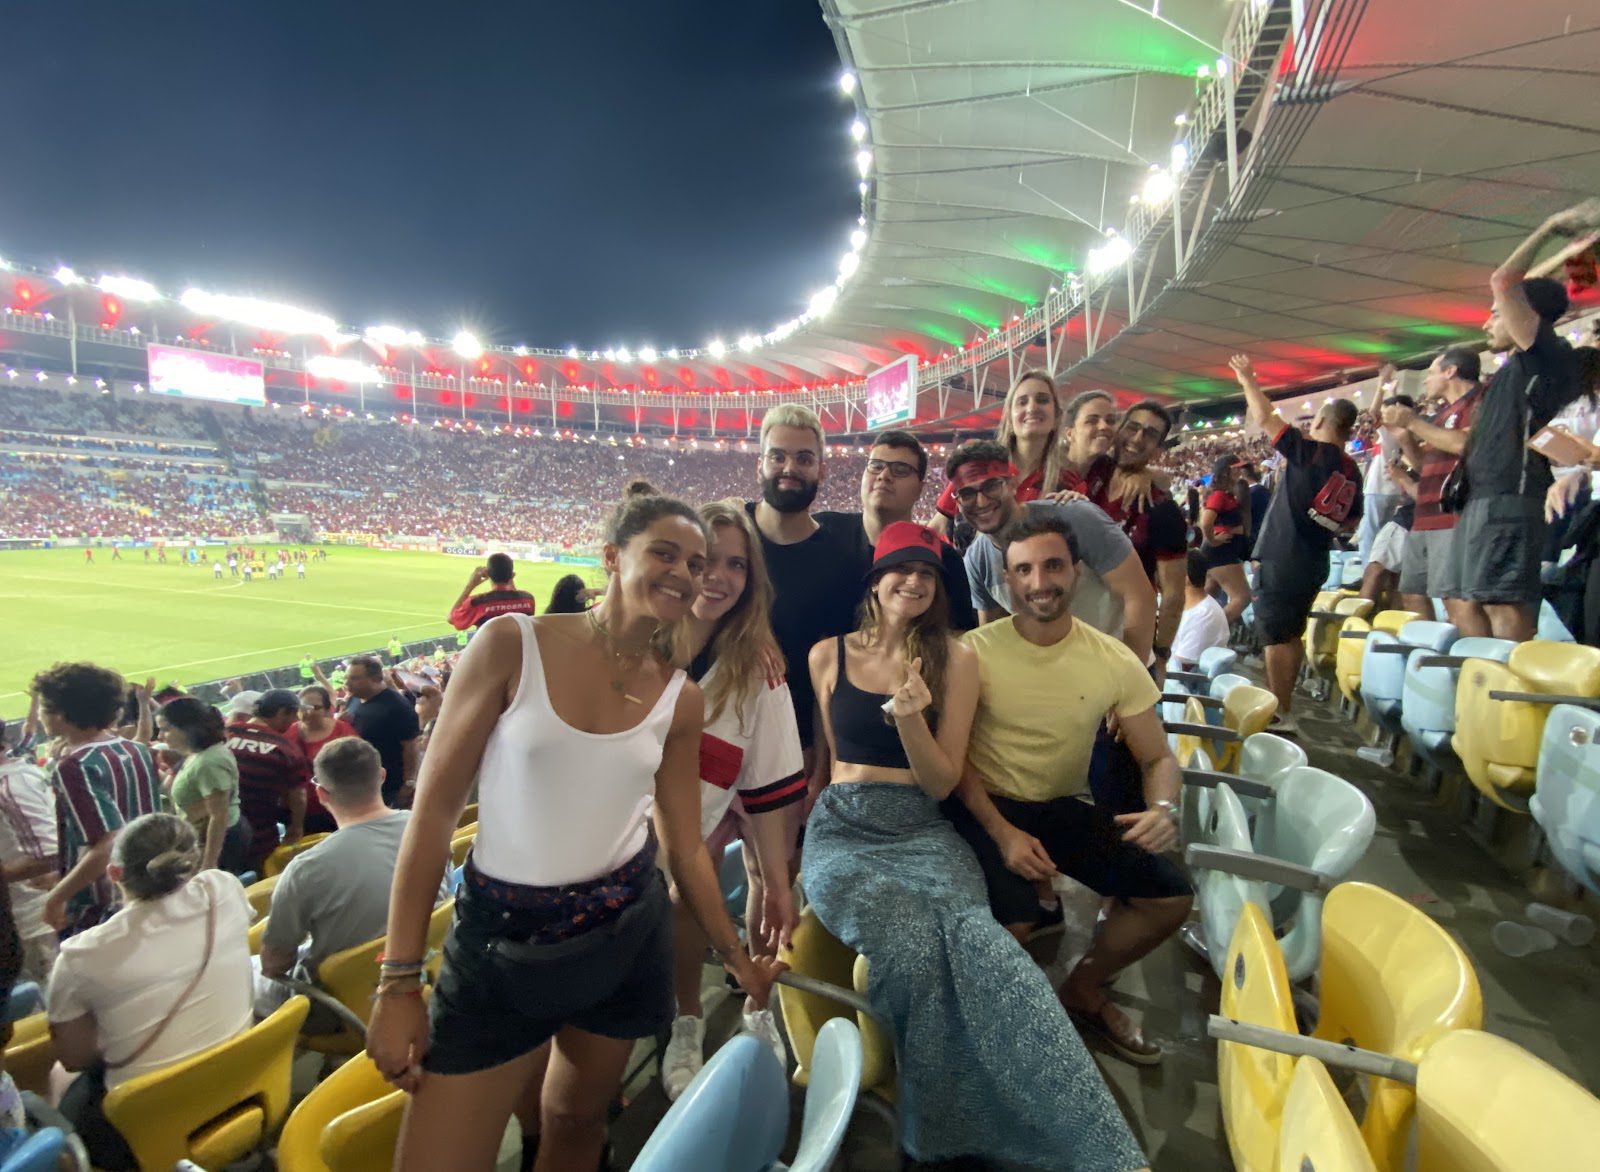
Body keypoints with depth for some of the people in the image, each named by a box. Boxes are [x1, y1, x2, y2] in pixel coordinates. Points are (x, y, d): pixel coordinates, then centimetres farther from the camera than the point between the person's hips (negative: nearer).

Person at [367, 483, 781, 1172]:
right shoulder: (513, 644, -13)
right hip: (500, 940, -2)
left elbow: (685, 846, 6)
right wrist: (399, 982, -8)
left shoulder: (681, 700, -3)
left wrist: (735, 956, 13)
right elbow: (434, 810, -9)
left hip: (625, 938, 3)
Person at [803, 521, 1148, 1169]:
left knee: (974, 937, -32)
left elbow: (942, 782, 2)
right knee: (911, 944, -31)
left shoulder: (955, 658, 4)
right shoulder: (828, 655, 7)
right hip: (841, 831, 0)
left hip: (923, 832, 0)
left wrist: (910, 719, -15)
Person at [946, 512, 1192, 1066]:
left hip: (1067, 806, 4)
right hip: (987, 806, -4)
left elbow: (1158, 757, 1)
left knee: (1171, 896, -7)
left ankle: (1084, 991, 21)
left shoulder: (1116, 662, -6)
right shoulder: (975, 652, -16)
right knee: (1013, 917, -27)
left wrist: (1164, 808, -22)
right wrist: (1003, 833, -21)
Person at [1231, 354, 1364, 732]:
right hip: (1315, 561, 8)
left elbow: (1265, 419, -8)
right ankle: (1284, 704, 27)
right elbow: (1352, 521, 19)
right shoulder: (1352, 471, 10)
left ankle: (1283, 716, -4)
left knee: (1275, 635, -5)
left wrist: (1248, 379, 4)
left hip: (1282, 558, -8)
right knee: (1292, 633, 18)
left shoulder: (1309, 453, -11)